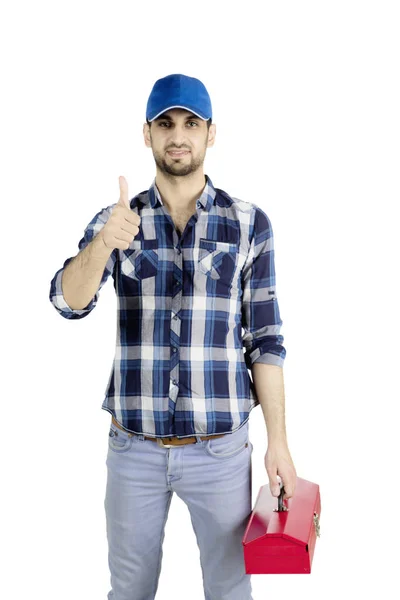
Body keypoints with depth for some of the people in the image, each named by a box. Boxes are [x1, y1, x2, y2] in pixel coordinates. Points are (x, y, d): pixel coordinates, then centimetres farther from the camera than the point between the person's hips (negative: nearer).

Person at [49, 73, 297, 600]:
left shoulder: (249, 224, -2)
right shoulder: (116, 221, 1)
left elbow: (265, 339, -1)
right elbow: (69, 302, -13)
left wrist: (278, 440, -4)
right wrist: (104, 244, -33)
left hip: (220, 450, -1)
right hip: (135, 450, 2)